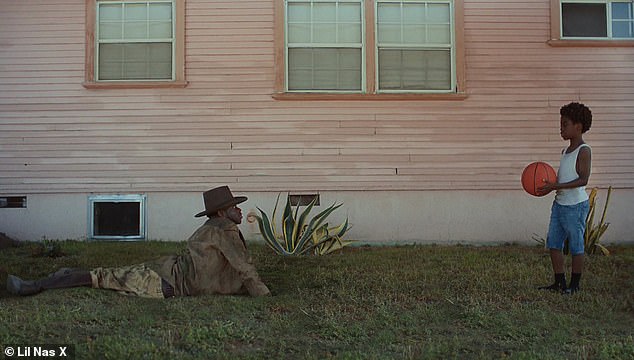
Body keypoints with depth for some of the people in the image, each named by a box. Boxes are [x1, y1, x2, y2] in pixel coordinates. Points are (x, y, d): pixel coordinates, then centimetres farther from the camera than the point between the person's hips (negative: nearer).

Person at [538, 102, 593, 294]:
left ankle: (574, 284, 14)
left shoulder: (584, 150, -11)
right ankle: (559, 282, 18)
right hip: (559, 204, 8)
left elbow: (583, 179, -20)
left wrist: (555, 186, -25)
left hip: (575, 206, -8)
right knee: (553, 244, 8)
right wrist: (548, 185, 1)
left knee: (576, 246, 3)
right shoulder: (565, 151, 14)